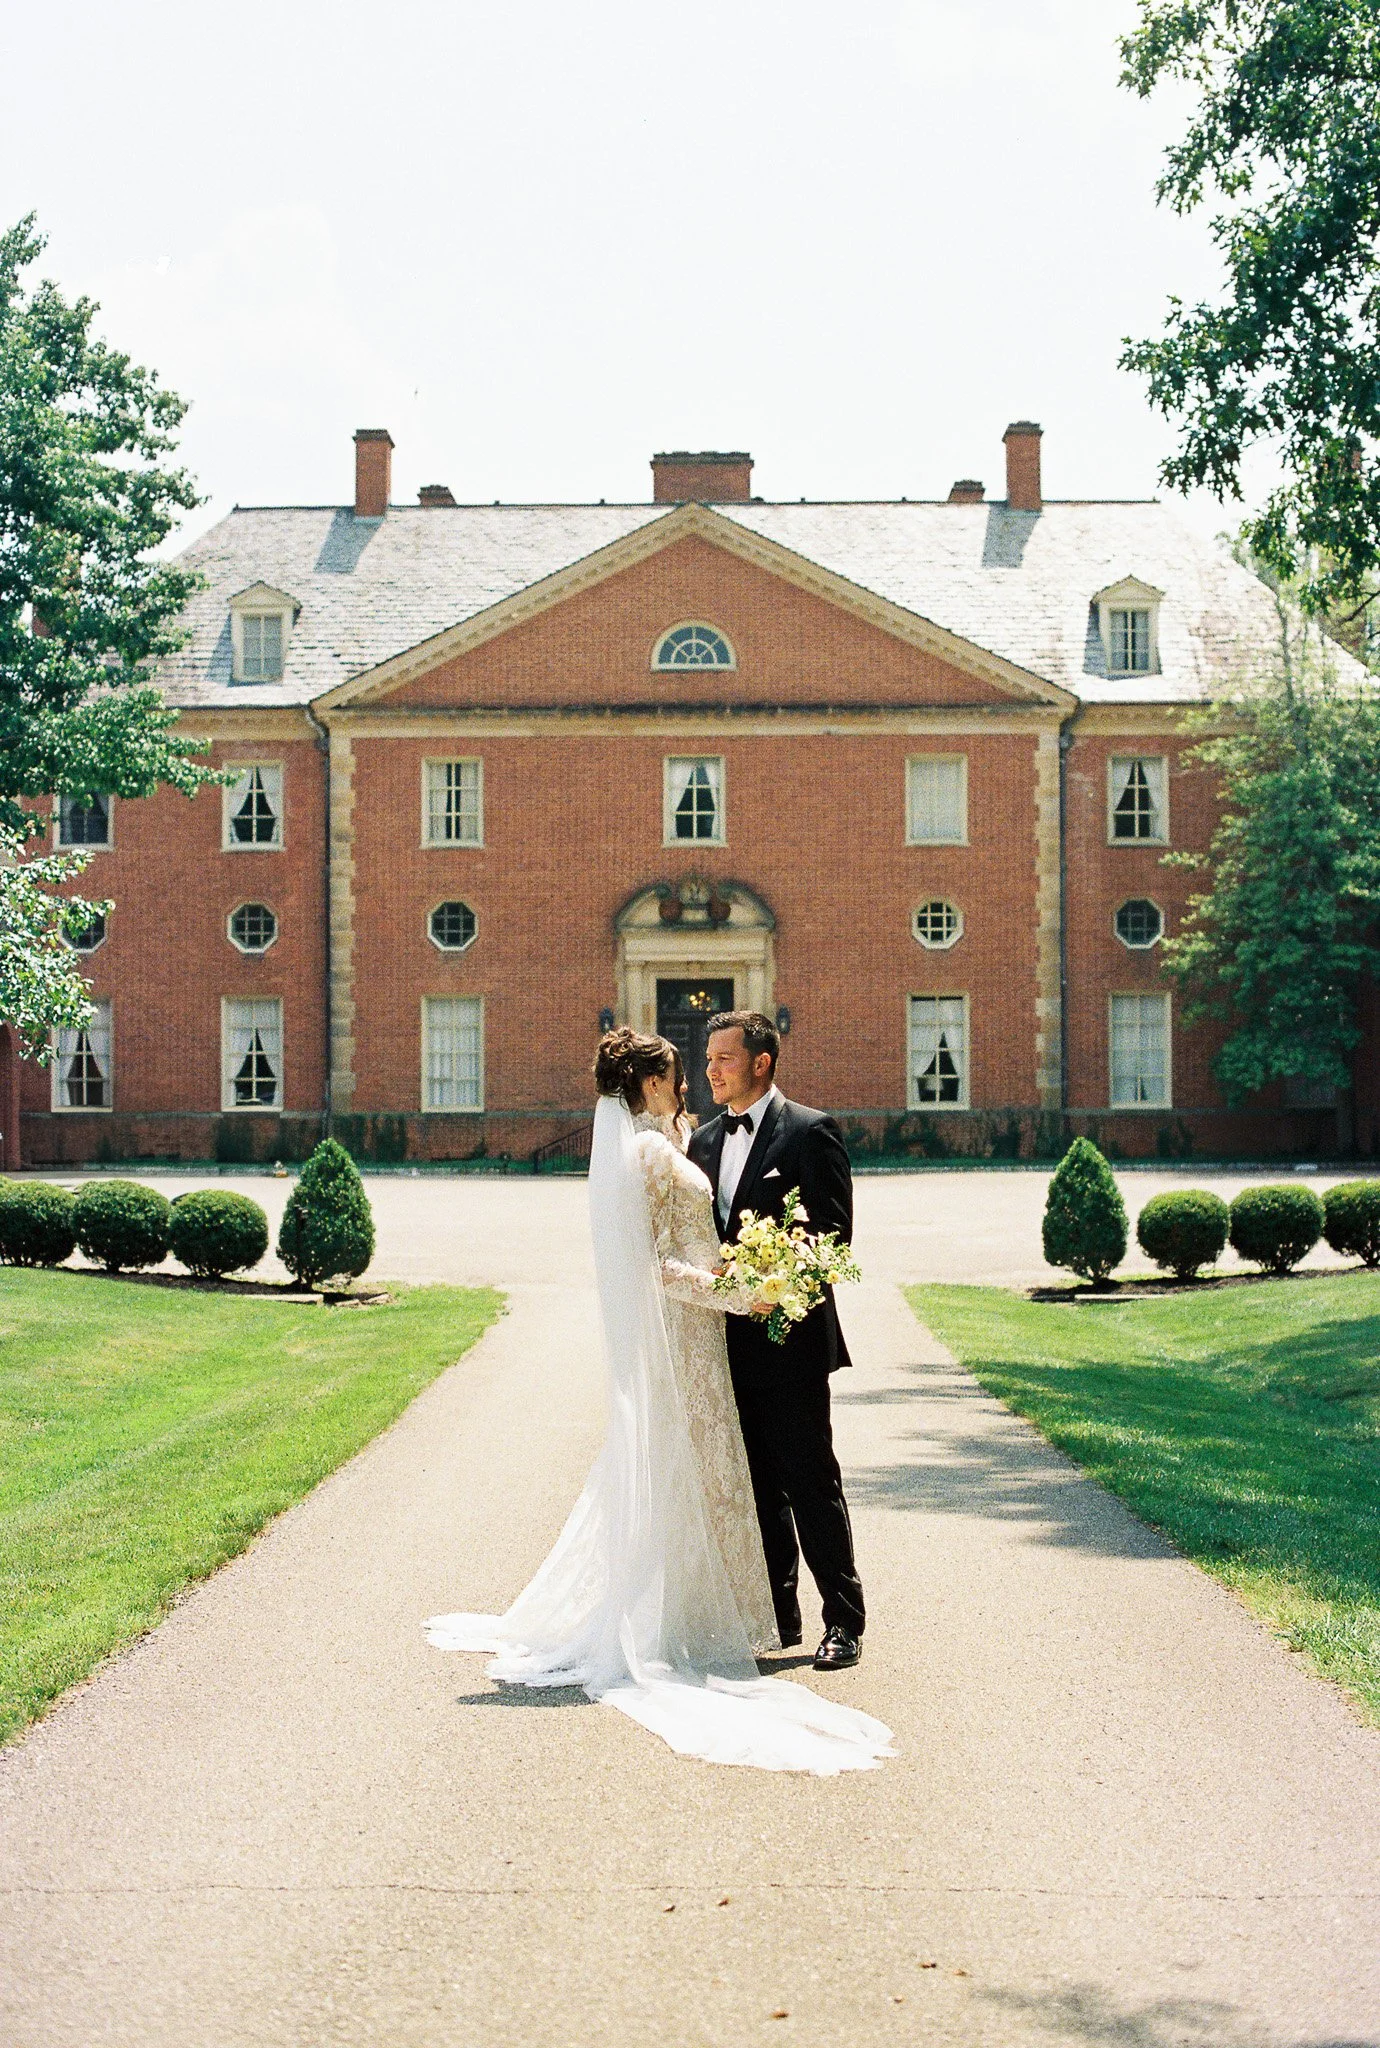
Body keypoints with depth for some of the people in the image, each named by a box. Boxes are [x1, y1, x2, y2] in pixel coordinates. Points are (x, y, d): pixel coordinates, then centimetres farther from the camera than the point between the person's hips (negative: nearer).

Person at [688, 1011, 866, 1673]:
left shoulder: (811, 1131, -7)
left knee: (810, 1479, -3)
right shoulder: (705, 1139, 14)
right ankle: (777, 1615, 20)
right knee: (757, 1483, 12)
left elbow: (834, 1231, -12)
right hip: (728, 1341, 7)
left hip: (788, 1338, -6)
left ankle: (843, 1621, 5)